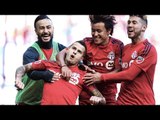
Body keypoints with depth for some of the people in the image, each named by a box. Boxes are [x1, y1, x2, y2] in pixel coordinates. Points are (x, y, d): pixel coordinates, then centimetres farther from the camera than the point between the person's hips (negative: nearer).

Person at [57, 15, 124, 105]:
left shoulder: (117, 45, -6)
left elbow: (119, 71, -7)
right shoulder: (86, 43, -5)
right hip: (86, 95, 1)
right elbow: (61, 54, -10)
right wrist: (64, 66, -31)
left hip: (108, 97, 0)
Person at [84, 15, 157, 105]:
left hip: (142, 102, -6)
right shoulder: (125, 48, 11)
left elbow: (129, 75, -19)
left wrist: (102, 77, -16)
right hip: (123, 100, 6)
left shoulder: (149, 49, -12)